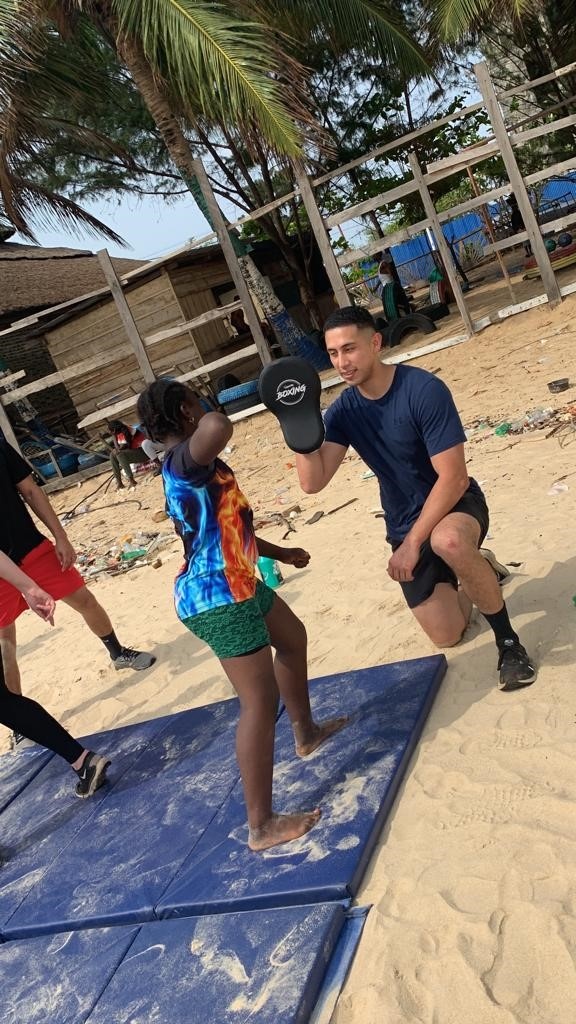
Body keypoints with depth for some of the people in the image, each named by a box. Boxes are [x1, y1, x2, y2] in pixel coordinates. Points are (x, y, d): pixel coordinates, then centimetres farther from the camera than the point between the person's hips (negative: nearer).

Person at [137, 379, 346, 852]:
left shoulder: (189, 468, 14)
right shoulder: (184, 460, -20)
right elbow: (219, 426, -44)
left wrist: (280, 552, 34)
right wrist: (212, 419, -18)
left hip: (233, 586, 11)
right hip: (216, 599, -11)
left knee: (292, 638, 30)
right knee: (261, 702, -7)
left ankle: (307, 732, 50)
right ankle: (262, 826, 6)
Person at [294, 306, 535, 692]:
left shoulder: (424, 390, -22)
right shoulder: (343, 410, -6)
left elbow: (454, 478, -24)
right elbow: (313, 482, -14)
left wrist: (412, 543, -26)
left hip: (456, 505, -5)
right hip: (406, 525, 5)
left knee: (448, 541, -42)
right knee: (446, 635, 5)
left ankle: (508, 640, -17)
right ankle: (478, 569, 37)